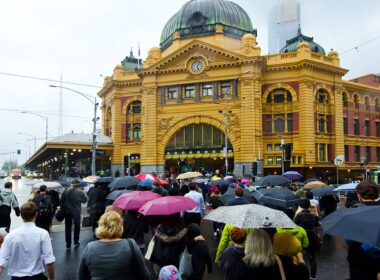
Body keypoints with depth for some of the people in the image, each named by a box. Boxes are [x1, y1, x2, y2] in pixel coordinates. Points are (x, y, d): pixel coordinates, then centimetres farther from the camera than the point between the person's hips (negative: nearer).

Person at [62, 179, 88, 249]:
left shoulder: (66, 192, -5)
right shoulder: (80, 192, -12)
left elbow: (61, 202, 0)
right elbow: (85, 200, -1)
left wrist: (63, 209, 12)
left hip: (67, 212, 1)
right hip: (76, 212, -1)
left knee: (68, 228, 9)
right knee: (77, 227, 17)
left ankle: (68, 244, 11)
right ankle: (76, 242, 23)